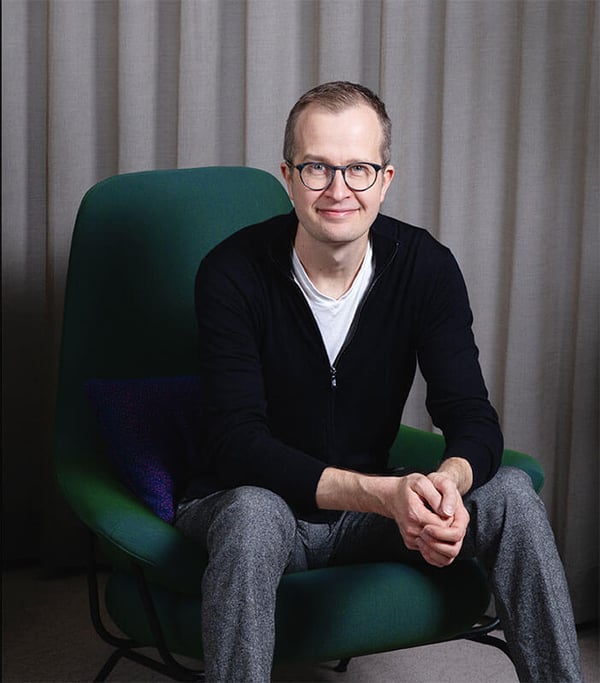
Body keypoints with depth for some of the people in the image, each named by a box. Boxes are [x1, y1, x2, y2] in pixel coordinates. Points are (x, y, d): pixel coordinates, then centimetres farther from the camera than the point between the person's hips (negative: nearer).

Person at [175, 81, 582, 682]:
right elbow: (237, 441, -24)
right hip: (242, 500, -3)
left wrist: (449, 481, -37)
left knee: (509, 492, -18)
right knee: (253, 515, -38)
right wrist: (382, 495, -37)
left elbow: (471, 413, -11)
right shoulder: (231, 273, -18)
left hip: (373, 505, 4)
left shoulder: (426, 267, -8)